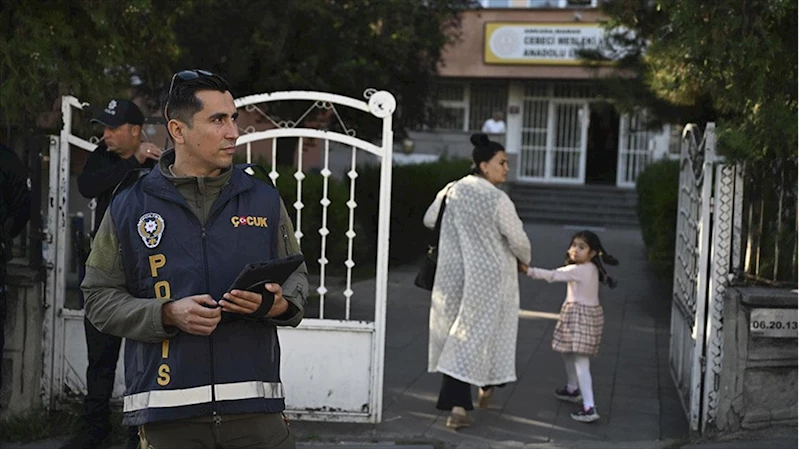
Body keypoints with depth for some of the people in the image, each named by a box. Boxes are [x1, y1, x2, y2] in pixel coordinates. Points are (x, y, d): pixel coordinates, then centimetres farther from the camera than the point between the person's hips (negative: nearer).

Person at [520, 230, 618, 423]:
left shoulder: (577, 270, -18)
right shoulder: (591, 268, 7)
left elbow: (552, 275, -18)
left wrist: (529, 270, -15)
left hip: (580, 316, -10)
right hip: (590, 312, 10)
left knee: (581, 362, -13)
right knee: (569, 353, 28)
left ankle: (589, 408, -19)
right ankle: (572, 389, 48)